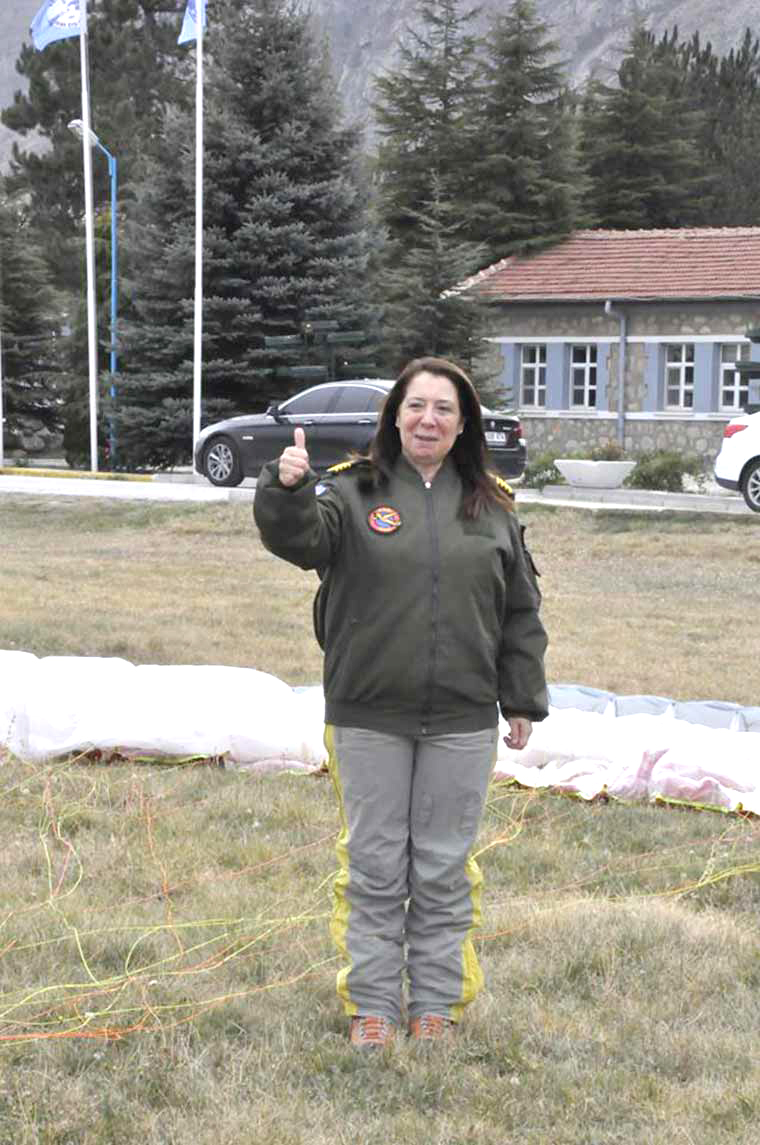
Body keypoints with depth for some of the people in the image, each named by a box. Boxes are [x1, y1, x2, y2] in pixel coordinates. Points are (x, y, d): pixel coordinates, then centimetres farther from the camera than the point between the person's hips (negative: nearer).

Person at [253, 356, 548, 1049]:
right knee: (374, 866, 7)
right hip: (369, 718, -1)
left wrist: (522, 700, 10)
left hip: (462, 722, 2)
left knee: (444, 868, 10)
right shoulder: (353, 492, 0)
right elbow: (299, 539, -18)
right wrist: (287, 490, -39)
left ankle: (436, 1004, 22)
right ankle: (373, 1005, 18)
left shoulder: (493, 508, 6)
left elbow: (520, 612, 11)